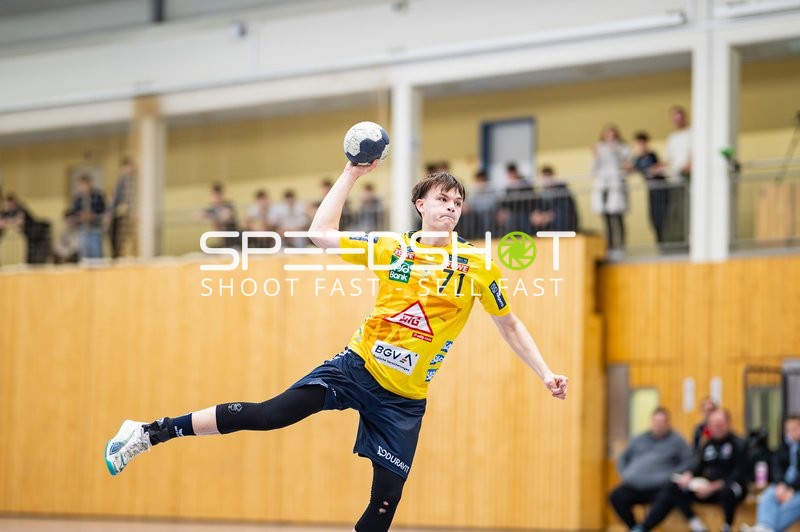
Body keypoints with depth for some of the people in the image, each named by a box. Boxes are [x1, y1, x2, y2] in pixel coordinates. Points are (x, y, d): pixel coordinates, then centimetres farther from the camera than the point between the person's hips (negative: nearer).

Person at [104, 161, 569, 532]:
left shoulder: (477, 264, -2)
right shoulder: (392, 248, 1)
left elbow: (509, 324, 9)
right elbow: (322, 233, 1)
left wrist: (545, 373, 2)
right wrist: (353, 174, -1)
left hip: (406, 398, 1)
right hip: (359, 367, -1)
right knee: (268, 414, -18)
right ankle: (152, 433, -12)